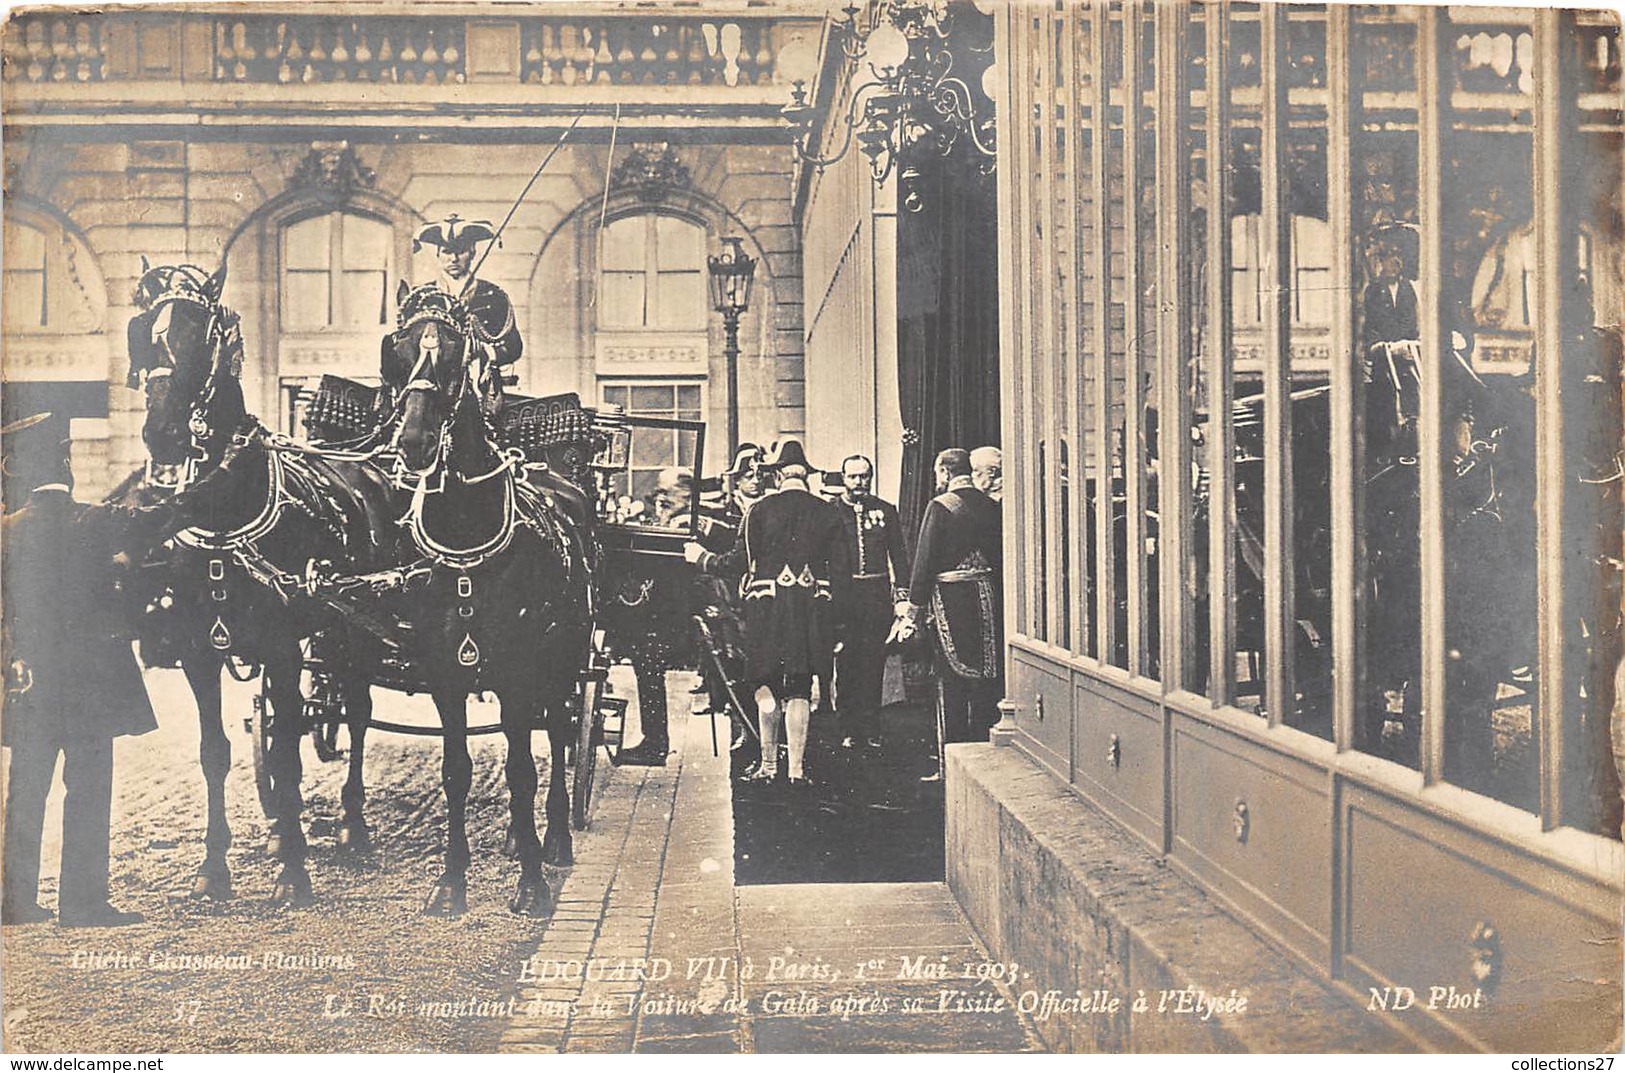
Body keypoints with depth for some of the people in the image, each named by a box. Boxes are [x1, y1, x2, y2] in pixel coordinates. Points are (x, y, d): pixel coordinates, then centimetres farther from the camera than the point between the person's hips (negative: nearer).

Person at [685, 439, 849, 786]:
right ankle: (797, 767, 2)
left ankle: (769, 763, 10)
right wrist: (834, 615, 12)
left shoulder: (761, 510, -5)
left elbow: (742, 559, -4)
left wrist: (702, 558, 13)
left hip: (768, 606, -2)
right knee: (800, 691, 4)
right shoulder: (827, 513, 4)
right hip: (813, 611, 2)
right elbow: (841, 568, 4)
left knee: (767, 686, 9)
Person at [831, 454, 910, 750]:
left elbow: (898, 556, 11)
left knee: (874, 662, 3)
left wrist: (902, 595, 2)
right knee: (846, 662, 1)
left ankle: (870, 728, 11)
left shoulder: (885, 511, 10)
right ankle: (848, 729, 8)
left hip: (877, 595, 1)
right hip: (842, 595, -1)